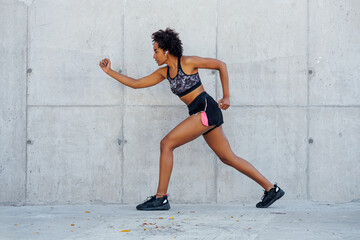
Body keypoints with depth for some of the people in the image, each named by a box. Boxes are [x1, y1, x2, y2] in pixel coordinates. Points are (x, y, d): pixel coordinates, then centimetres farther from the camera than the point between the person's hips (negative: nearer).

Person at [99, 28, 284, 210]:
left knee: (166, 144, -12)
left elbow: (220, 65, -2)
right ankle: (271, 189, 16)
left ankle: (160, 198, -11)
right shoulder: (164, 72, 16)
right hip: (202, 115, 9)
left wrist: (226, 96, -4)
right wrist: (109, 71, 15)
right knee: (229, 158, 10)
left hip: (206, 110, -9)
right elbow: (136, 83, 19)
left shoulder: (187, 62, -6)